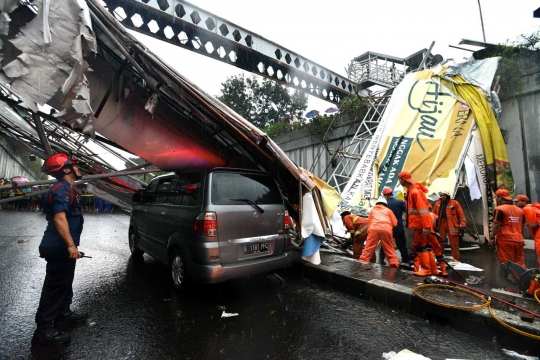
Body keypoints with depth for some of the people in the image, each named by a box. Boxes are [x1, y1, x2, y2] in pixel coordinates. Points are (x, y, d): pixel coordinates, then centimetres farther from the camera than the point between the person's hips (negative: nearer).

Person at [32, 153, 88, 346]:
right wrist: (71, 245, -31)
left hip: (62, 247, 11)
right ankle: (44, 330, 5)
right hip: (59, 248, -11)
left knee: (65, 284, 21)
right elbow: (60, 218, -28)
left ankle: (63, 313, 36)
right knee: (54, 287, -4)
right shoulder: (62, 189, -18)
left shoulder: (66, 189, 15)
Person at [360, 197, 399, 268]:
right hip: (386, 230, 0)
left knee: (368, 248, 2)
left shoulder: (373, 209, 26)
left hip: (374, 229, 0)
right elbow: (395, 223, 20)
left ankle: (362, 262, -1)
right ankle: (394, 264, 8)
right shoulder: (388, 210, 23)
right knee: (389, 249, 10)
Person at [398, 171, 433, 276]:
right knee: (416, 246, 15)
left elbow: (423, 210, -23)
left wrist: (426, 226, -25)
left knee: (420, 247, -3)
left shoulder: (415, 191, -19)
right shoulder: (411, 191, 14)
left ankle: (426, 269, 7)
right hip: (417, 224, 10)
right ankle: (419, 268, 23)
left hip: (420, 224, -10)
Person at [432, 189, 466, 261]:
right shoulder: (437, 204, 6)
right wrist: (434, 226, 9)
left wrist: (462, 225, -8)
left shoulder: (454, 203, -4)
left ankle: (456, 259, 17)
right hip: (441, 225, 3)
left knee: (454, 243, 5)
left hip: (452, 225, -3)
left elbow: (461, 214, -4)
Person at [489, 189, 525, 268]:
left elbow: (496, 225, -15)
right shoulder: (519, 210, 13)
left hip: (505, 241, -7)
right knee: (520, 263, 13)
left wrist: (492, 237, -10)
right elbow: (522, 226, 20)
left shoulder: (500, 209, -10)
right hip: (519, 240, 7)